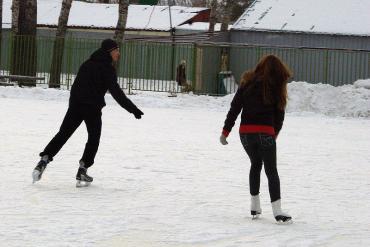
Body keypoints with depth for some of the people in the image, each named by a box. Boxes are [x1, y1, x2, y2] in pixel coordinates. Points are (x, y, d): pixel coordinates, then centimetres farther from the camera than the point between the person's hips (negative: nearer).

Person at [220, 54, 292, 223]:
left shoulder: (247, 83, 4)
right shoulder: (276, 87, -1)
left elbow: (234, 108, 1)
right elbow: (279, 114, 4)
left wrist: (225, 131, 4)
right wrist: (275, 133, 19)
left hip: (245, 132, 3)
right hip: (265, 133, -3)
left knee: (255, 165, 23)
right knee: (271, 170, 4)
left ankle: (254, 207, 24)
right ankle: (277, 212, -4)